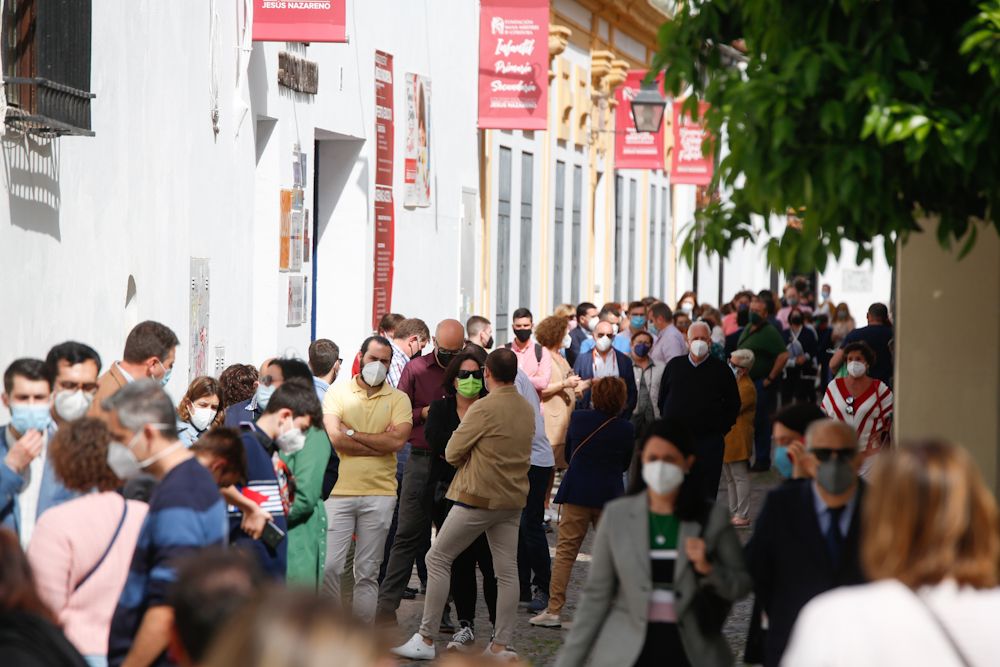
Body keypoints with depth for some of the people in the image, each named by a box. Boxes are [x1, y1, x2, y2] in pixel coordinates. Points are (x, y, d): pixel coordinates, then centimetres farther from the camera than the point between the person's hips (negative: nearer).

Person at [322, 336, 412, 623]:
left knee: (367, 574, 5)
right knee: (328, 567, -7)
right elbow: (335, 438, -9)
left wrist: (352, 433, -7)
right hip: (339, 491, -1)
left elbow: (398, 440, -9)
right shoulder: (337, 392, 5)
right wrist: (380, 443, -7)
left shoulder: (398, 399, 7)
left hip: (379, 494, 1)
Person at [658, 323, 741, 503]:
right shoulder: (674, 366, 8)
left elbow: (734, 404, 7)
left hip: (710, 440, -2)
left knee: (707, 491, -1)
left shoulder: (721, 370, 2)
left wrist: (721, 428, 1)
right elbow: (662, 398, 15)